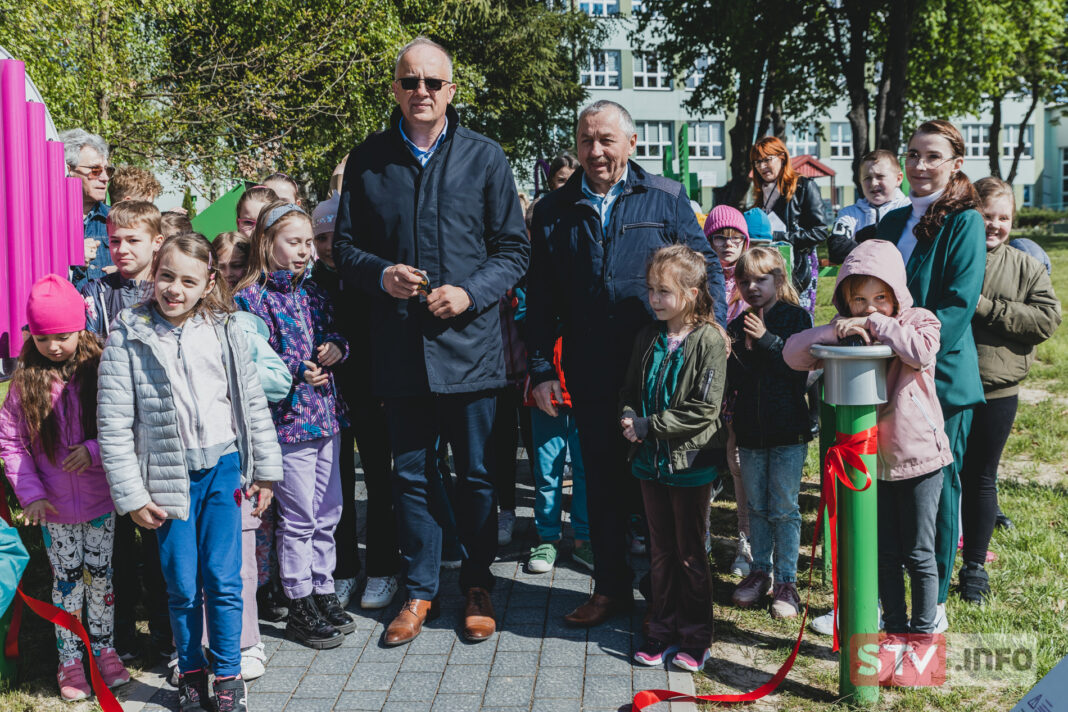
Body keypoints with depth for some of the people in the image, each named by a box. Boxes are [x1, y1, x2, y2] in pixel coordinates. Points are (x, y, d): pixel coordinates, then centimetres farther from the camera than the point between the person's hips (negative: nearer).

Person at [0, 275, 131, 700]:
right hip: (55, 506, 0)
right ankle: (70, 661, 23)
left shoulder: (100, 372, -8)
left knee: (101, 576, 11)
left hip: (101, 501, 0)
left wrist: (95, 450, -20)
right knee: (67, 582, 10)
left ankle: (103, 650, 28)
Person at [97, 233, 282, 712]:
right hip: (168, 475, -1)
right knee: (182, 585, 7)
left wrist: (265, 468, 7)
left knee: (223, 579, 1)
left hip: (222, 467, 1)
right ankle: (191, 672, 27)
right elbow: (113, 424, -6)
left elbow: (253, 401, 7)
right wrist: (131, 494, -8)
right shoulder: (128, 338, -7)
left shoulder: (223, 330, 1)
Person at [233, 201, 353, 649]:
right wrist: (298, 369, -23)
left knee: (327, 514, 14)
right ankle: (300, 608, 13)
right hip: (287, 419, -7)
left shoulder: (312, 292, 12)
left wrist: (337, 347, -3)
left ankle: (323, 592, 27)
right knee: (298, 519, 1)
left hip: (325, 415, 7)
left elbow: (335, 333, 19)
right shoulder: (250, 298, -8)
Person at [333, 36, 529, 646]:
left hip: (469, 342, -1)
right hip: (400, 348, 2)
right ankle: (421, 589, 26)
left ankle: (479, 585, 27)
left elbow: (514, 248, 2)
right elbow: (345, 247, 10)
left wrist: (471, 291, -14)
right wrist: (381, 274, -11)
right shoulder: (367, 160, 6)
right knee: (412, 475, 11)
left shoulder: (485, 157, 2)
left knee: (477, 475, 9)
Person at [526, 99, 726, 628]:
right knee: (603, 479, 10)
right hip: (592, 375, 2)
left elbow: (707, 268, 6)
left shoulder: (667, 199, 4)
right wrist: (541, 369, 2)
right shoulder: (554, 211, 8)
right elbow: (539, 300, 8)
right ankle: (611, 588, 24)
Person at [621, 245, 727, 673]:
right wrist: (629, 418, -7)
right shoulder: (649, 339, 5)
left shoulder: (709, 340, -14)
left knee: (690, 554, 6)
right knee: (660, 550, 14)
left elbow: (704, 409, -18)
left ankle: (695, 637, 20)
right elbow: (631, 390, 15)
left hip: (691, 462, -5)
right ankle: (662, 630, 26)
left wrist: (649, 426, -17)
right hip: (652, 460, 6)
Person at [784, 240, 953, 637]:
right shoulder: (846, 332, 1)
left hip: (918, 457, -3)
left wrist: (879, 324, -22)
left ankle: (923, 630, 22)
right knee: (884, 552, 15)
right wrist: (834, 331, -22)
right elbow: (793, 354, -8)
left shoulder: (918, 321, -6)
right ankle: (894, 626, 30)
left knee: (918, 554, 7)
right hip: (869, 459, 3)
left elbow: (922, 352, -29)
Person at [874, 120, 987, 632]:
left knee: (936, 488, 4)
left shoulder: (964, 222, -8)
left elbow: (959, 304, -16)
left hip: (941, 375, -6)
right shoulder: (894, 222, 13)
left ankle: (933, 607, 18)